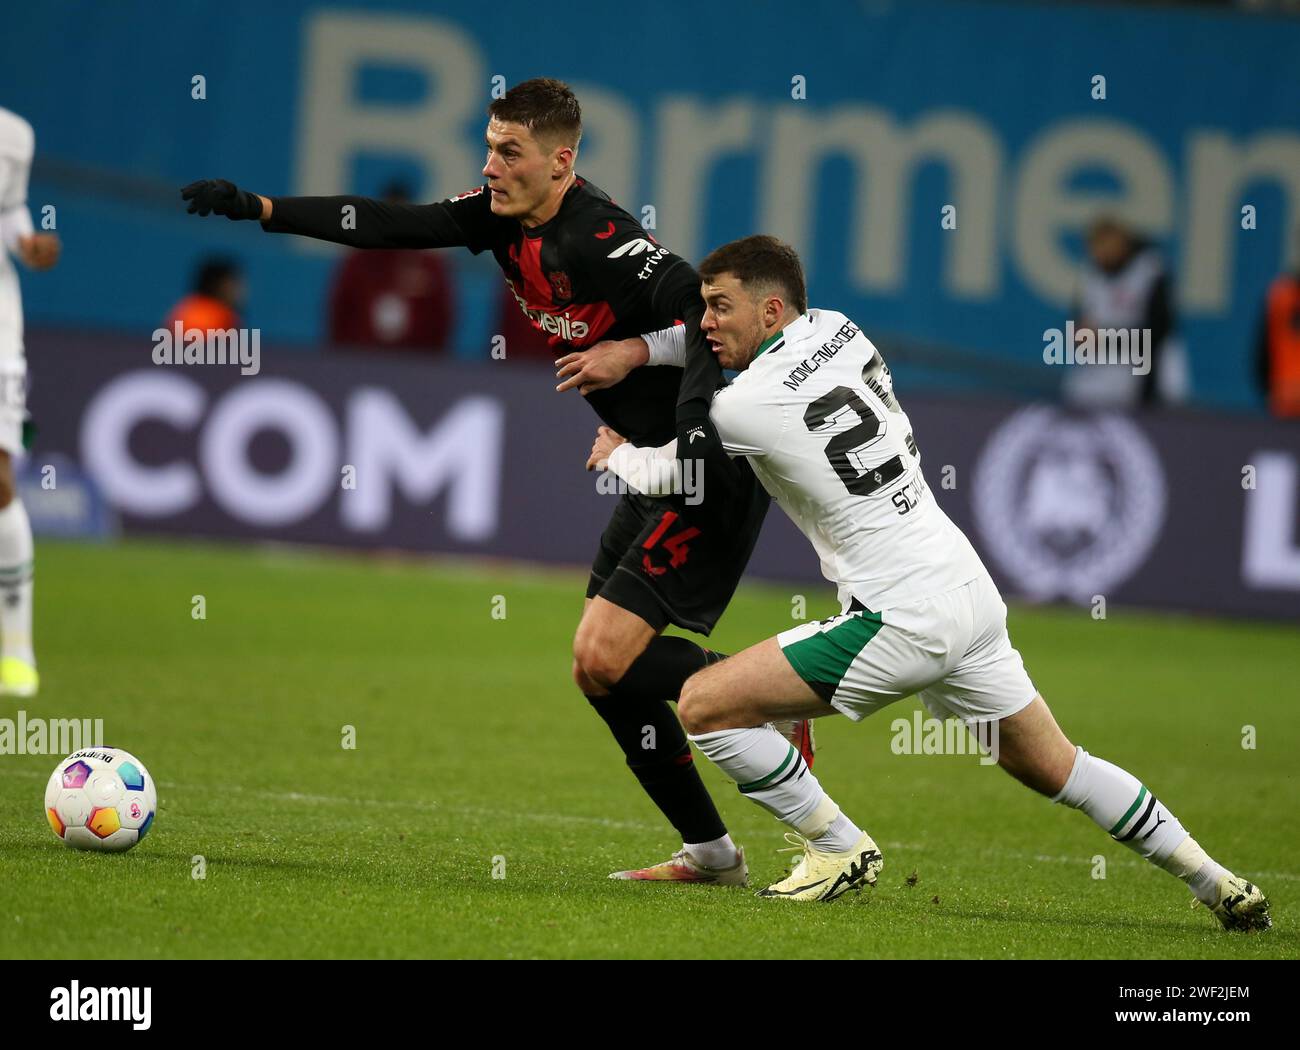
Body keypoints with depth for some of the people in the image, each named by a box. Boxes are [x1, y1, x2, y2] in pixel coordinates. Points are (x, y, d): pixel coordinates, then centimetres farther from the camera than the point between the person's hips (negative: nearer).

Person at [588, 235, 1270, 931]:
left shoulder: (750, 407, -12)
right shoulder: (836, 330, 8)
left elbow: (667, 474, 5)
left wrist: (617, 453, 27)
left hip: (903, 623, -8)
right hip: (971, 590, 8)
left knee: (704, 705, -6)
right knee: (1055, 770, 22)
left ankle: (837, 848, 4)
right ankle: (1219, 886, 24)